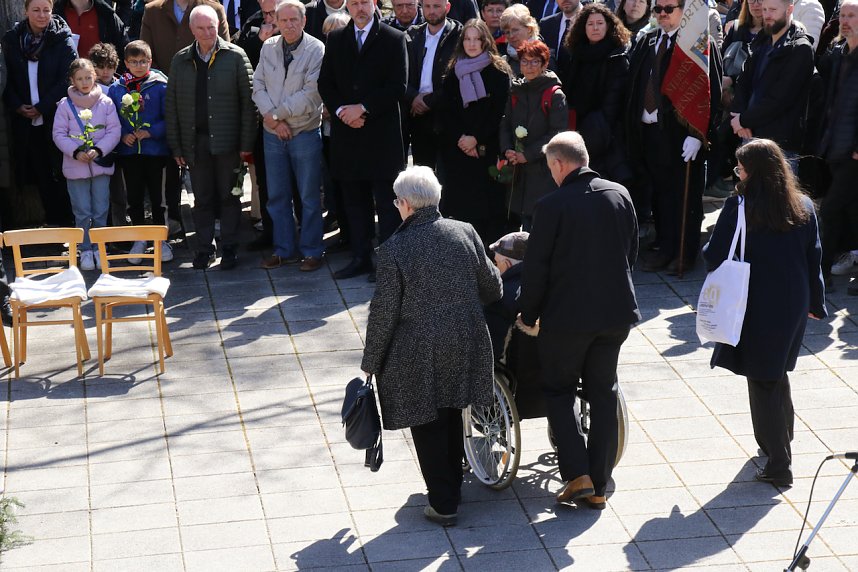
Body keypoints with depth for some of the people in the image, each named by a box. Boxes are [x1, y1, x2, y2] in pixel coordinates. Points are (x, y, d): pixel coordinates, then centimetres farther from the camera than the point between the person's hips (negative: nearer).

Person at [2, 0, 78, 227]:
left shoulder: (62, 40, -3)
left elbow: (67, 80, -8)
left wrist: (41, 107, -12)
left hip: (56, 117, -3)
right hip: (25, 121, 3)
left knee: (60, 172, -3)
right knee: (41, 173, 6)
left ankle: (66, 221, 6)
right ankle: (52, 222, 15)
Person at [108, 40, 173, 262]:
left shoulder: (160, 86, -4)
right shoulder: (116, 89, 5)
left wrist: (150, 132, -17)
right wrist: (123, 136, -9)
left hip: (156, 150, -3)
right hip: (129, 152, 3)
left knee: (158, 197, 3)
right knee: (134, 198, 10)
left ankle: (162, 240, 15)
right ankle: (139, 240, 22)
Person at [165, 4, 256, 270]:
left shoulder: (235, 56, -2)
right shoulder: (181, 60, 7)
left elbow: (248, 101, -4)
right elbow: (172, 105, 8)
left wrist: (247, 143, -8)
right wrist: (176, 146, 3)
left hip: (227, 139, -2)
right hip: (195, 141, 2)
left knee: (229, 197, 5)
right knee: (202, 199, 8)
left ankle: (229, 248, 15)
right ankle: (204, 249, 16)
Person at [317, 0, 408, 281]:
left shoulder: (394, 39, -1)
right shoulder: (335, 39, 12)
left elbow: (398, 86, -8)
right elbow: (325, 83, 10)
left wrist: (362, 108, -12)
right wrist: (341, 110, -7)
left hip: (382, 134, -4)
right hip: (347, 132, 4)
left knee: (386, 202, 0)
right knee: (355, 201, 8)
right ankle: (361, 257, 16)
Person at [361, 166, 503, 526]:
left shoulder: (394, 250, -16)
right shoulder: (466, 233, -3)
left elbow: (383, 313, -13)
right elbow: (492, 287, 7)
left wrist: (371, 363, -1)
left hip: (419, 354, -5)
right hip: (465, 346, 5)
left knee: (429, 428, 9)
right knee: (452, 418, 22)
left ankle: (444, 504, 15)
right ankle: (451, 489, 36)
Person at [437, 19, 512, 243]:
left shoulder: (498, 71, 0)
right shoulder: (453, 72, 11)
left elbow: (499, 112, -5)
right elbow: (446, 111, 8)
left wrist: (476, 138, -11)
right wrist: (460, 138, -7)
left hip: (487, 149, -3)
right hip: (456, 148, 3)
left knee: (487, 200, -6)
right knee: (460, 201, -2)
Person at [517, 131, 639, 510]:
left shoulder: (552, 206, -16)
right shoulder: (620, 196, 1)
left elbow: (537, 269, -11)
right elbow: (632, 253, 11)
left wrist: (528, 317, 2)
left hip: (567, 315, -5)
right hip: (616, 312, 5)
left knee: (558, 389, 13)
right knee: (603, 392, 14)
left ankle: (577, 475, 1)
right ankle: (598, 485, 17)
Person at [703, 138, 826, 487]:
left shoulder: (739, 208, -15)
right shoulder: (803, 207, 0)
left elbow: (714, 256, -14)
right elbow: (814, 259, 6)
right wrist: (815, 302, 16)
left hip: (756, 310, -5)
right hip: (794, 306, 5)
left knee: (763, 382, 3)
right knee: (778, 373, 25)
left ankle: (779, 464, 4)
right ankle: (781, 441, 39)